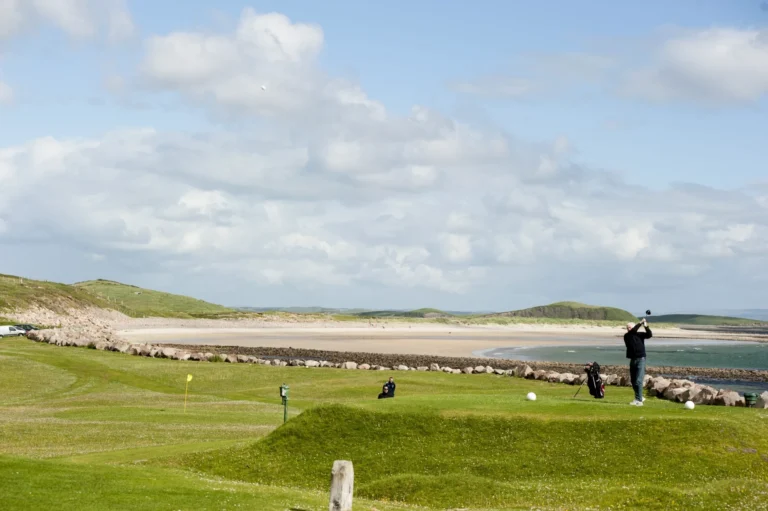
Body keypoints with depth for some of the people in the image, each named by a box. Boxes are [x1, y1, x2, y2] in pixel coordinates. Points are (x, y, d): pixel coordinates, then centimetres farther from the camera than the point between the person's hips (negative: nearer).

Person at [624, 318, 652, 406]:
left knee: (638, 381, -12)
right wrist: (640, 323, -16)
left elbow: (649, 335, -10)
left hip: (641, 359, -4)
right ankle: (639, 397, 27)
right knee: (633, 381, 11)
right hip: (632, 360, 4)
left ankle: (639, 400, -13)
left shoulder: (640, 334, 2)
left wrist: (646, 326, -24)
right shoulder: (627, 336, 4)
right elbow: (633, 331, -14)